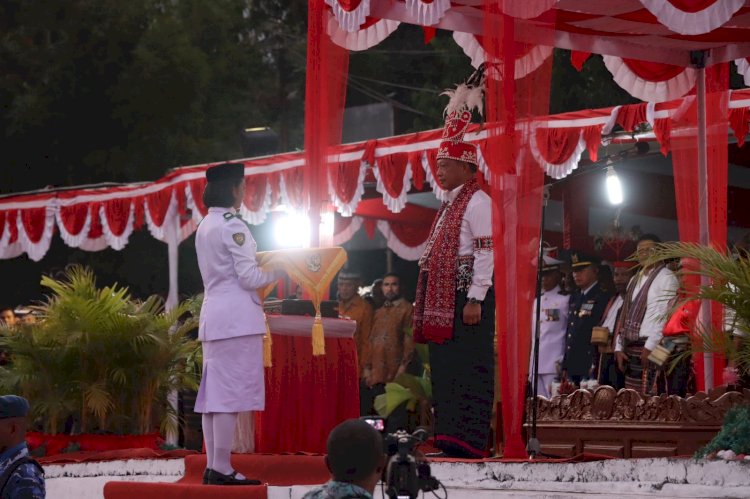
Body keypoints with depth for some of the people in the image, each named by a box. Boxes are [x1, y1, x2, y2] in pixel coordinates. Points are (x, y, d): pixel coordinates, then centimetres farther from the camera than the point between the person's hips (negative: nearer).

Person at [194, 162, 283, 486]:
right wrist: (279, 271, 1)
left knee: (214, 392, 8)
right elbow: (248, 277, -13)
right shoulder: (233, 225, -11)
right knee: (232, 392, -8)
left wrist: (265, 267, 19)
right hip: (237, 317, -9)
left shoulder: (205, 226, 16)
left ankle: (212, 466, 9)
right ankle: (221, 469, -10)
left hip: (214, 315, 9)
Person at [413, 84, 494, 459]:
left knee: (468, 368, -8)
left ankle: (468, 442, -9)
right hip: (443, 300, 10)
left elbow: (486, 252, -15)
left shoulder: (477, 201, -8)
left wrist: (475, 299, -20)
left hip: (467, 298, -10)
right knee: (445, 368, 9)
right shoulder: (450, 204, 21)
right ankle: (449, 439, 12)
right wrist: (423, 301, 18)